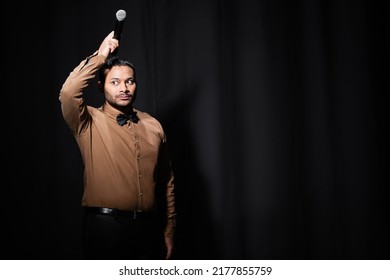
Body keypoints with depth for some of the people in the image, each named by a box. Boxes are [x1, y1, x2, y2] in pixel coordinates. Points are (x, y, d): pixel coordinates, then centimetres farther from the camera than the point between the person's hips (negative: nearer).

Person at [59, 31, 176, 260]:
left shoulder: (153, 126, 8)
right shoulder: (90, 123, -2)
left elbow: (167, 182, 10)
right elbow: (68, 93, -24)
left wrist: (169, 230, 8)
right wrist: (100, 56, -13)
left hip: (148, 226, 4)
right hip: (105, 227, -3)